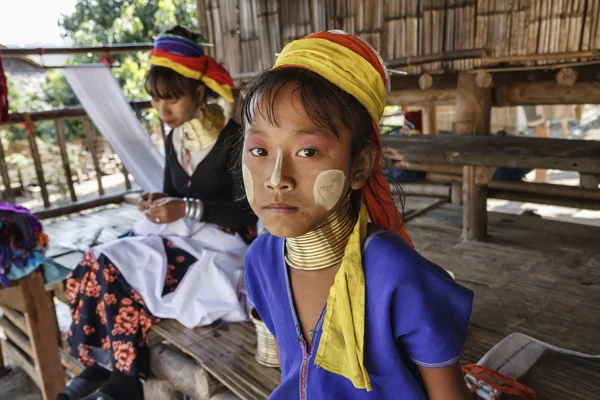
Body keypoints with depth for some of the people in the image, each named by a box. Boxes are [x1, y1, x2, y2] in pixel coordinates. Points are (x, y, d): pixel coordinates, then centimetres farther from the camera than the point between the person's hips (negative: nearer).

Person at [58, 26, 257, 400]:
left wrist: (187, 209, -23)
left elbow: (249, 212, -17)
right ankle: (104, 365, -3)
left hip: (222, 242, -7)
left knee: (121, 276, -23)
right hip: (180, 234, 7)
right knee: (101, 264, -15)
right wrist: (159, 202, -6)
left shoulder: (233, 138, -14)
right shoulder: (174, 139, 8)